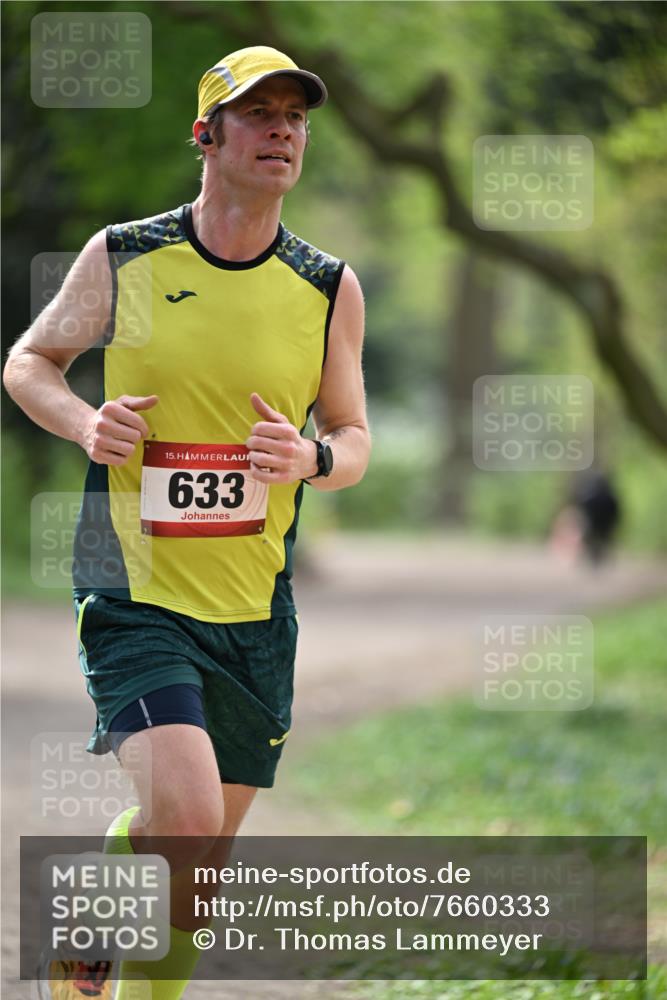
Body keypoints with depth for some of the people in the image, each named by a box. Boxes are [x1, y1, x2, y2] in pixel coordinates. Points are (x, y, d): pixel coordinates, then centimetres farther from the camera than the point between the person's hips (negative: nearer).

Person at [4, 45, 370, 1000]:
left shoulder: (330, 289, 2)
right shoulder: (121, 259, -3)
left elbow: (354, 436, 12)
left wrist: (312, 456, -12)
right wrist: (85, 422, -11)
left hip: (257, 609, 4)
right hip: (135, 598, -3)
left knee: (200, 860, 9)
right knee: (188, 820, -21)